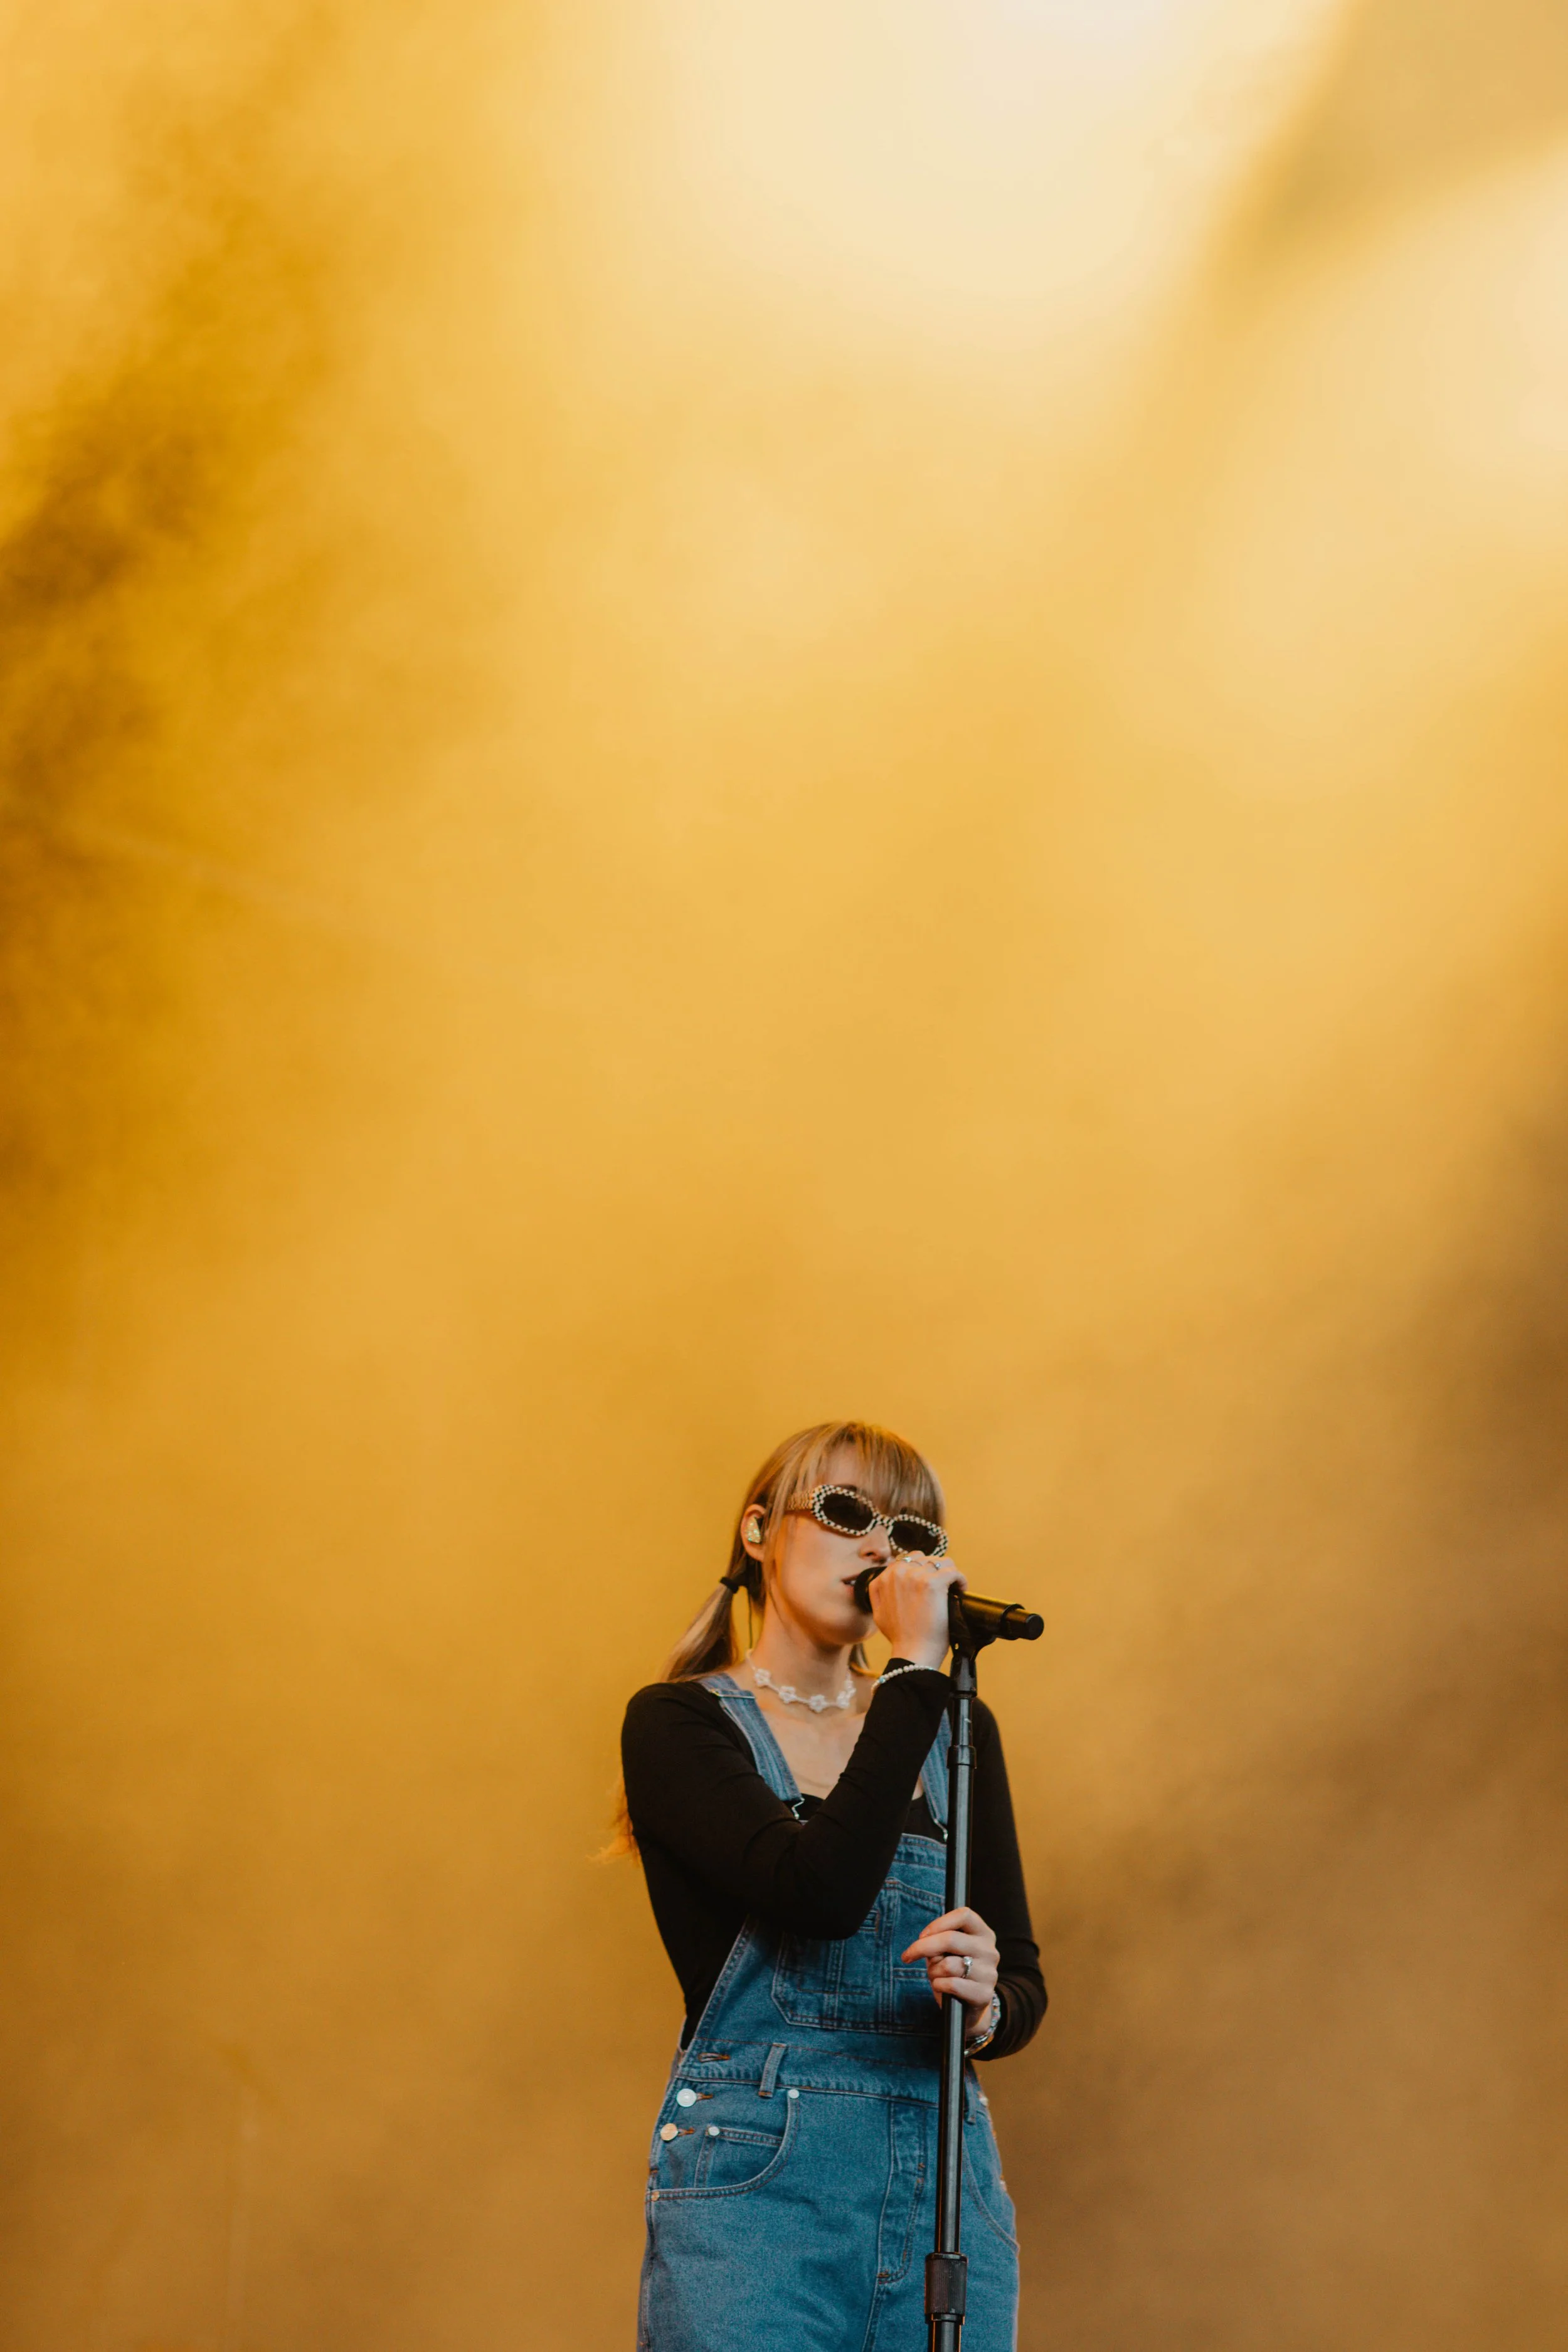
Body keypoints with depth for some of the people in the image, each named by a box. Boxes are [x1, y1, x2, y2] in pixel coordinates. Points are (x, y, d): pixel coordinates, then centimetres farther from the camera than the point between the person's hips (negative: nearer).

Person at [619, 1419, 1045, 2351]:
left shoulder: (956, 1731, 15)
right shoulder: (680, 1722, -1)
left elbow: (1024, 1984, 12)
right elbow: (822, 1890, -18)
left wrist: (984, 2005, -12)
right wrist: (915, 1671, -14)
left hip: (949, 2180, 5)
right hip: (758, 2176, -5)